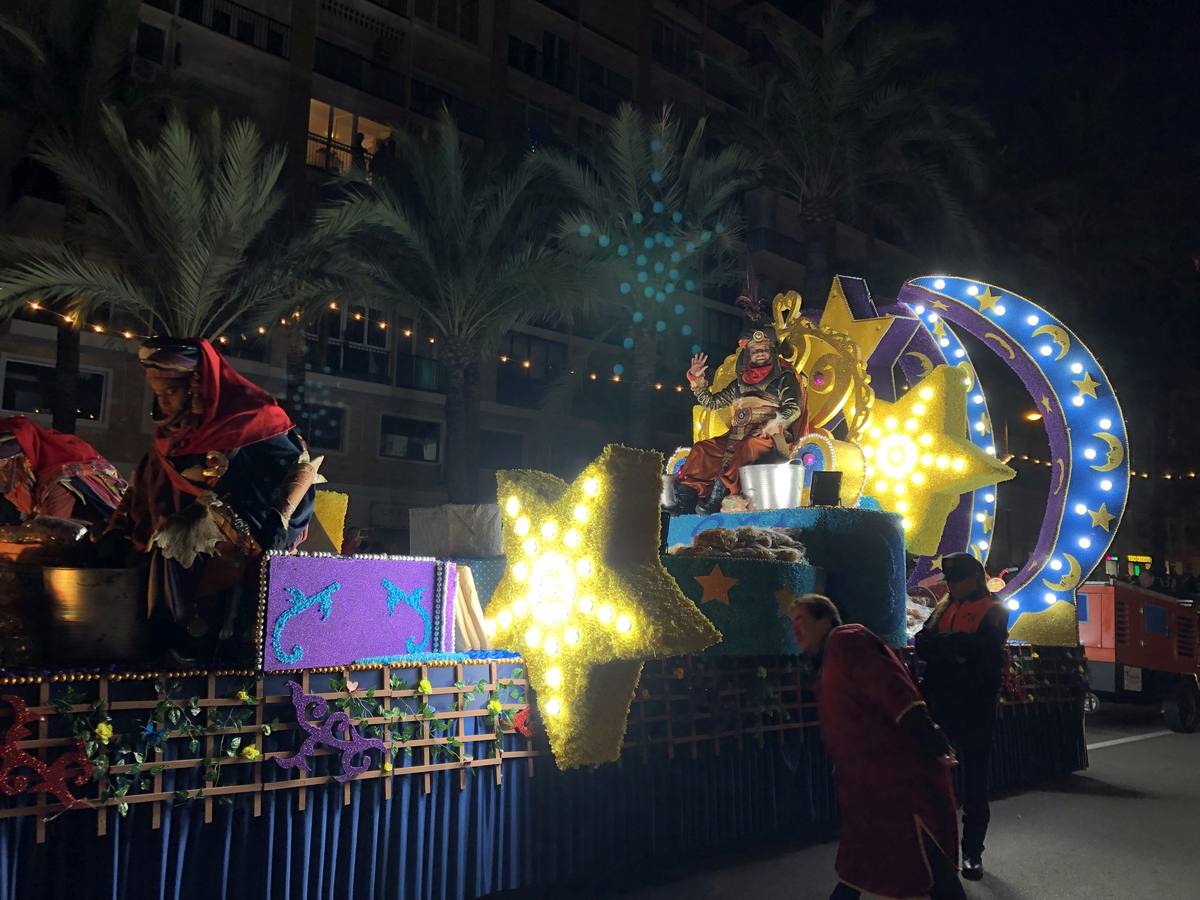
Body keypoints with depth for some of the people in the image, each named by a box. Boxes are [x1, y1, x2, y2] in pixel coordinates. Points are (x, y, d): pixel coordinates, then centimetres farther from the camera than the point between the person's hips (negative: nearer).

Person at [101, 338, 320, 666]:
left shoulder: (249, 418, -11)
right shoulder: (173, 433, 9)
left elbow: (304, 467, -11)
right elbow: (148, 488, 15)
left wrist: (279, 519, -19)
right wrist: (119, 534, 7)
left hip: (247, 538, -5)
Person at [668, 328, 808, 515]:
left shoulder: (784, 378, 8)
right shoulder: (740, 383, 23)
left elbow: (793, 409, -6)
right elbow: (711, 402, 26)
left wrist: (770, 426, -24)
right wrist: (697, 379, 13)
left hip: (771, 437, -5)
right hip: (738, 435, 5)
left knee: (748, 446, -39)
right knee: (702, 448, -17)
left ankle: (722, 491, -49)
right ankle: (688, 494, -30)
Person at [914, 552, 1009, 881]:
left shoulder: (993, 611, -2)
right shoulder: (944, 608, 15)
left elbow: (982, 647, -18)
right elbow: (922, 645, 5)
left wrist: (941, 643, -12)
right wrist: (957, 645, -10)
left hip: (975, 710, -5)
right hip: (939, 707, 5)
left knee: (974, 783, 6)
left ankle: (972, 852, 16)